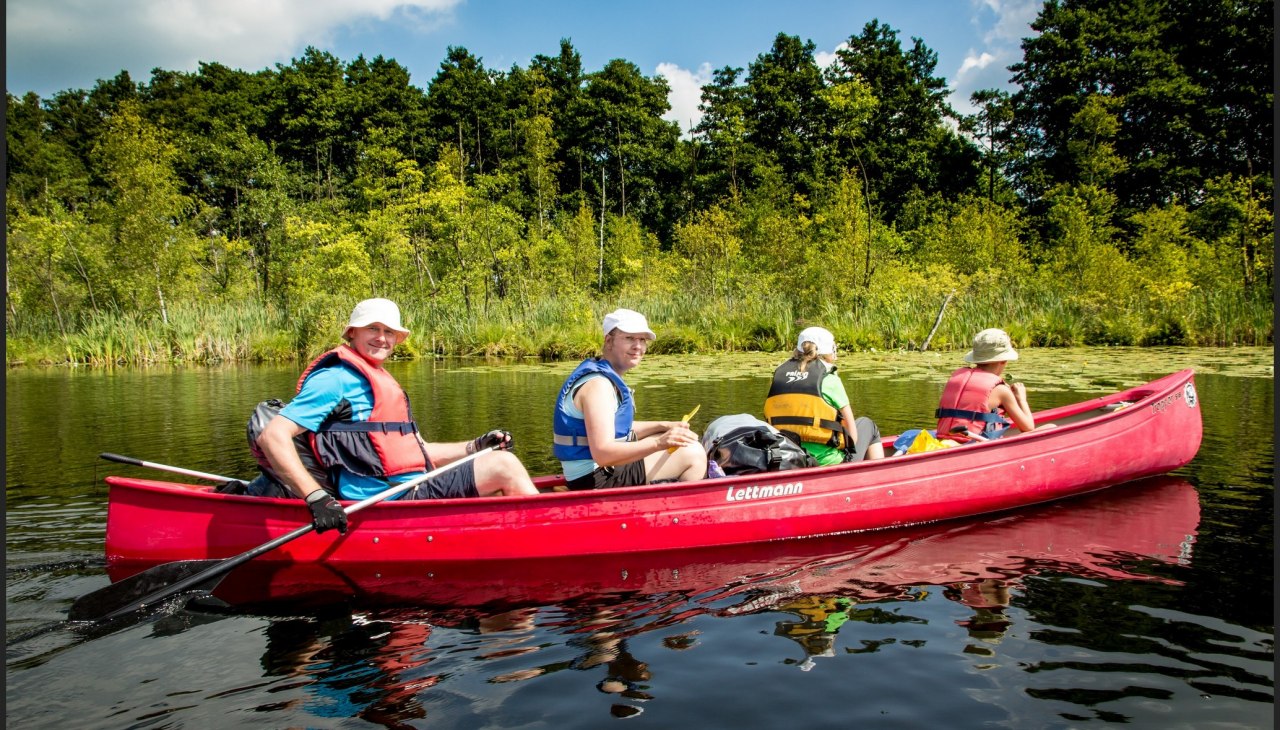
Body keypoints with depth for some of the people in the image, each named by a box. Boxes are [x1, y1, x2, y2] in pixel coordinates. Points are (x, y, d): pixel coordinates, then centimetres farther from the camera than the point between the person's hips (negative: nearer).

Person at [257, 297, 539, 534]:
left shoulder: (383, 383, 24)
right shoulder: (336, 379, -6)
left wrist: (475, 446, 15)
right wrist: (317, 498, -27)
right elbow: (272, 436, -16)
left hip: (414, 491, 9)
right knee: (503, 465, -8)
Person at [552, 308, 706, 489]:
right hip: (595, 480, -11)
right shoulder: (597, 384, -21)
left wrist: (663, 426, 7)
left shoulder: (608, 378, 11)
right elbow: (602, 454, -31)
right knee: (693, 453, -11)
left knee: (686, 441, 22)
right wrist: (658, 443, -36)